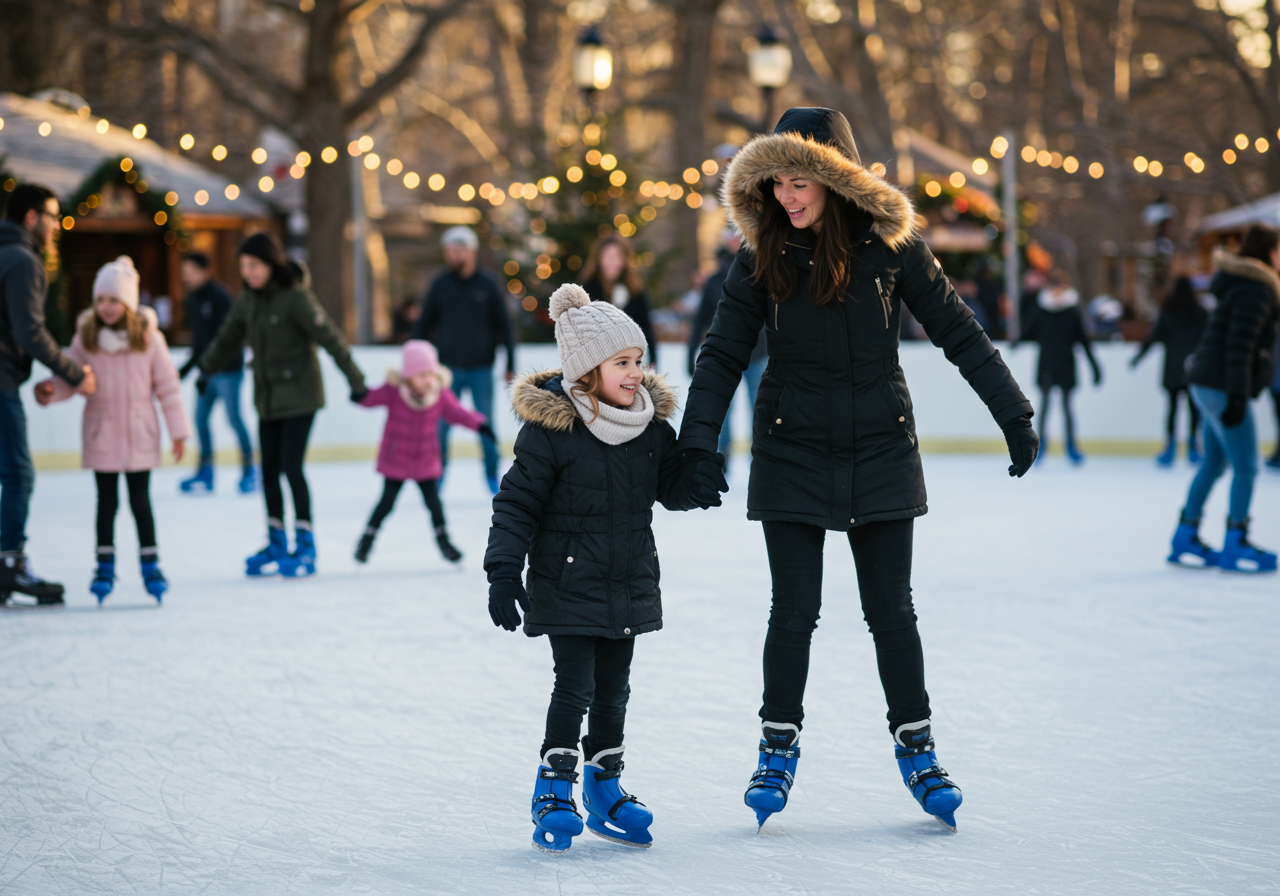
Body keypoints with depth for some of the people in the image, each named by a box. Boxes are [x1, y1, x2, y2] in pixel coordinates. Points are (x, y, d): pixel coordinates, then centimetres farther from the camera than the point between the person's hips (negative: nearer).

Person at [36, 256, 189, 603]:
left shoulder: (148, 337, -6)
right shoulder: (86, 337, -4)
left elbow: (167, 385, -1)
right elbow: (71, 377, -1)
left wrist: (178, 430, 0)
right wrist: (52, 389, -23)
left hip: (139, 435, -1)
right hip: (101, 434, 1)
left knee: (140, 501, 5)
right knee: (106, 501, 9)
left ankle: (150, 565, 15)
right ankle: (104, 566, 19)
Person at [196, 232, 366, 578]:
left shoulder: (296, 297, -16)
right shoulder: (248, 299, 3)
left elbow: (330, 338, -17)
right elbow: (227, 340, 18)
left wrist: (355, 380, -18)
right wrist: (204, 370, 22)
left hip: (299, 396, -6)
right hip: (267, 399, 7)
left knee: (292, 468, -10)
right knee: (269, 471, 8)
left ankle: (305, 546, 1)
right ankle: (277, 545, 19)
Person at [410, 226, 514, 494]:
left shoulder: (487, 285, -1)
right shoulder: (440, 285, 3)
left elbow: (503, 326, 3)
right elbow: (423, 325, 9)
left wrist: (510, 366, 1)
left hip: (481, 369, -1)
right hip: (450, 369, 1)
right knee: (440, 425, -1)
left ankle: (492, 475, 15)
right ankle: (437, 472, 11)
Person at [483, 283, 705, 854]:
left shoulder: (652, 426, 1)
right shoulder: (549, 428, -15)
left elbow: (675, 492, 10)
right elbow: (517, 504, -11)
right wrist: (504, 571, -15)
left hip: (629, 585, 5)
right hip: (567, 586, -5)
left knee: (613, 690, 12)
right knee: (574, 687, -7)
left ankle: (604, 789, 25)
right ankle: (554, 792, 7)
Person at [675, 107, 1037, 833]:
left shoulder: (890, 246, -7)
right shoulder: (763, 257, -5)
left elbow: (957, 330, 0)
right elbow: (724, 353, -1)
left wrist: (1014, 414, 0)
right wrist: (697, 442, -10)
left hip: (881, 451, 0)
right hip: (792, 454, 0)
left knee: (891, 609, 5)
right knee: (794, 610, 2)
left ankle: (917, 749, 18)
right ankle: (779, 751, 17)